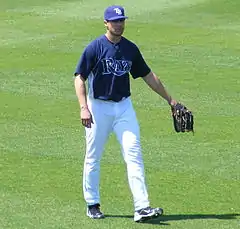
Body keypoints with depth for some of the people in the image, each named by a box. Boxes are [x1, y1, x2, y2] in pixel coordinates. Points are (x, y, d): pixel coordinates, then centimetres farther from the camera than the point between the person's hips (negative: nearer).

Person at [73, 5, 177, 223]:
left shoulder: (131, 49, 6)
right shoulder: (95, 48, -8)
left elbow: (148, 75, 15)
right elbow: (79, 78, -10)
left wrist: (169, 99, 17)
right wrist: (84, 107, -21)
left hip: (124, 107, 3)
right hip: (98, 107, -3)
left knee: (134, 154, -8)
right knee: (93, 158, 6)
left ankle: (142, 207, -13)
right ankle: (93, 204, 22)